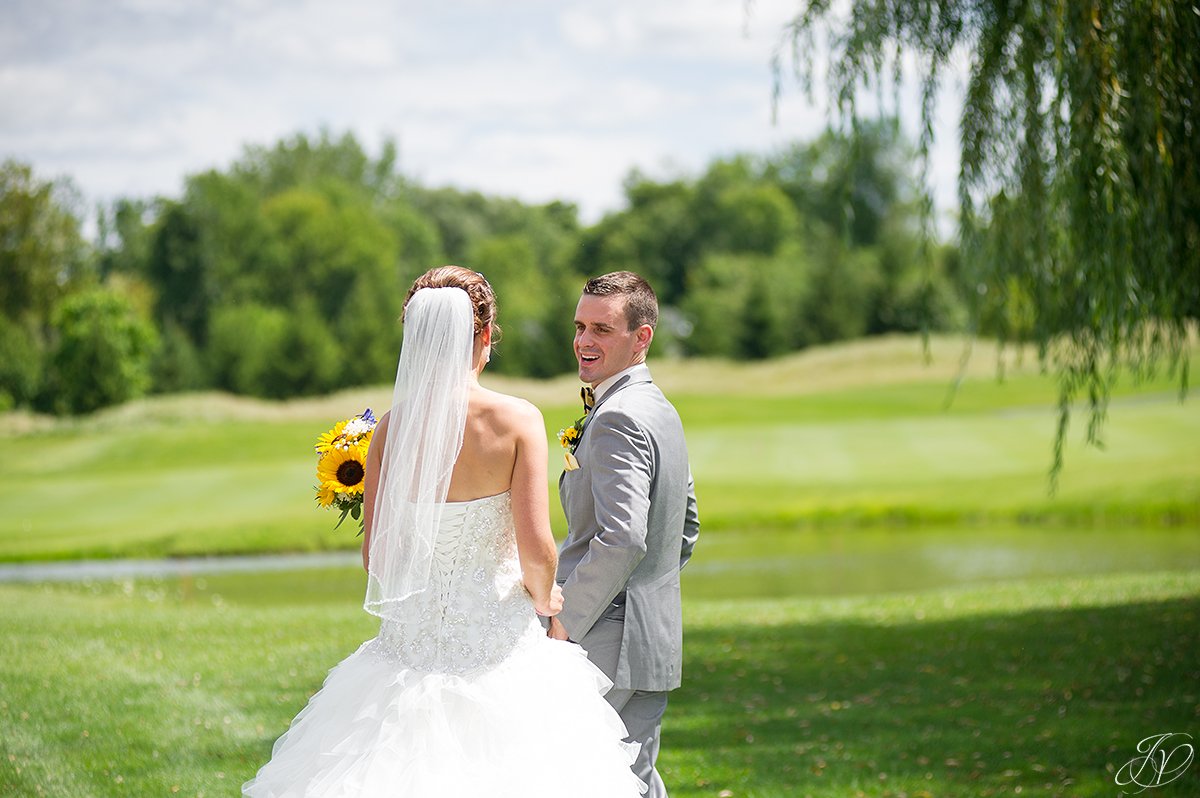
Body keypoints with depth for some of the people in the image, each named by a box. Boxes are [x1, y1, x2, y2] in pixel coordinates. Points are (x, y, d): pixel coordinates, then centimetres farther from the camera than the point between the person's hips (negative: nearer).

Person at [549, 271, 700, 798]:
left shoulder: (617, 418, -17)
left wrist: (562, 621, -18)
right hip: (655, 637, 10)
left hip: (607, 641, -10)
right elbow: (686, 529, 23)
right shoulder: (661, 411, 14)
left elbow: (622, 540, -26)